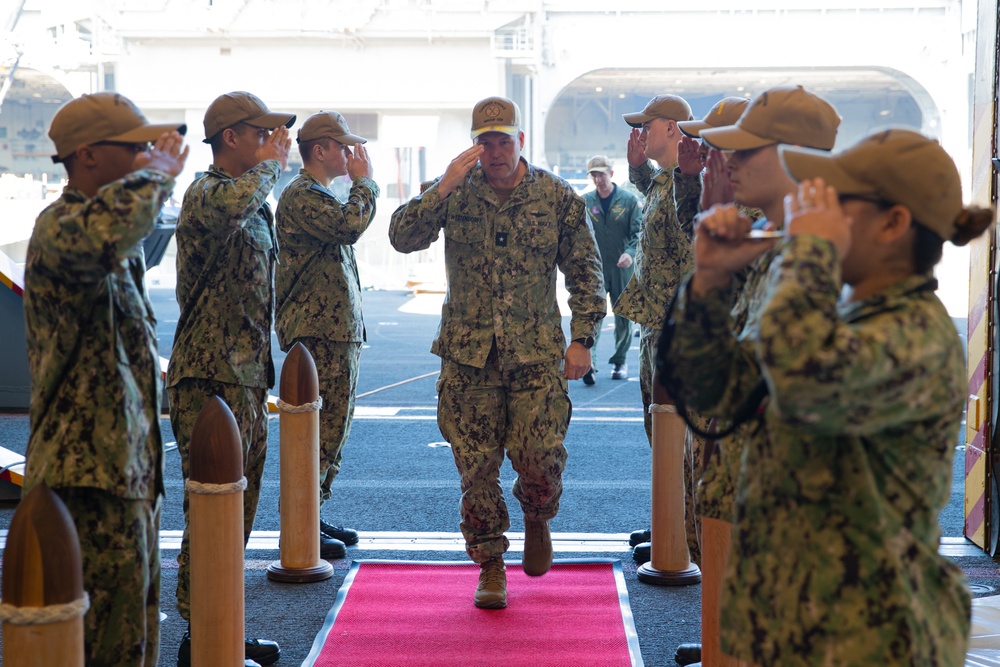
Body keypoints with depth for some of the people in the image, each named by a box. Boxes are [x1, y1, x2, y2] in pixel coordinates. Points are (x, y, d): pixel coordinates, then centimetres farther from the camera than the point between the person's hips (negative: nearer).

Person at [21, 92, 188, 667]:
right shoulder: (59, 226, -16)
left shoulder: (121, 237, 16)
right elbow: (99, 235, -42)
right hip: (92, 474, -10)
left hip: (129, 464, 10)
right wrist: (157, 174, -26)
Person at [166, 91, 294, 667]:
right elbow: (233, 204, -40)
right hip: (210, 380, -10)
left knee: (240, 507, 14)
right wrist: (272, 161, -19)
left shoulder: (257, 207, 19)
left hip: (248, 377, 10)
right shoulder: (206, 193, -12)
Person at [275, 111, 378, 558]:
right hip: (319, 332, -10)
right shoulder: (300, 195, -12)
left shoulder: (321, 195, 22)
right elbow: (349, 227, -27)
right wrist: (364, 182, -12)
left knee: (336, 426, 13)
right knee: (323, 429, -8)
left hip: (339, 330, 10)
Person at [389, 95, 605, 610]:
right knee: (477, 466, 2)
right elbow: (402, 237, -10)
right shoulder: (454, 193, 3)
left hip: (537, 353, 0)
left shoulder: (557, 197, 3)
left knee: (541, 459, -8)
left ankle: (537, 520, 26)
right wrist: (444, 186, -20)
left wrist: (581, 339, 1)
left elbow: (585, 271, 8)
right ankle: (490, 566, 18)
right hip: (469, 354, 1)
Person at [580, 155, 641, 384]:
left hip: (622, 270, 0)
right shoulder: (585, 202, 6)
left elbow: (639, 232, -4)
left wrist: (631, 252, -22)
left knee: (623, 318, 9)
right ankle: (588, 360, -27)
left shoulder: (629, 200, 1)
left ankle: (620, 361, 24)